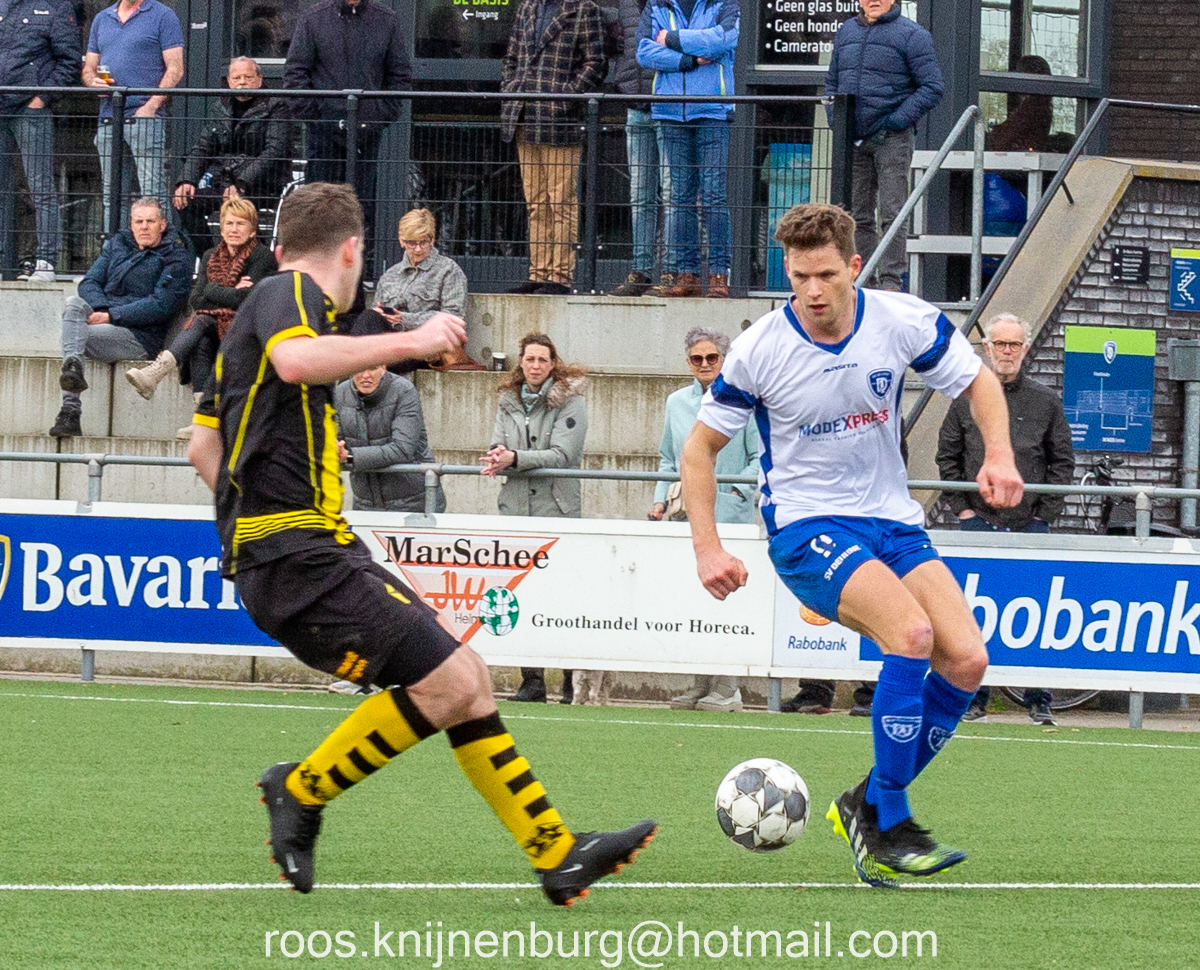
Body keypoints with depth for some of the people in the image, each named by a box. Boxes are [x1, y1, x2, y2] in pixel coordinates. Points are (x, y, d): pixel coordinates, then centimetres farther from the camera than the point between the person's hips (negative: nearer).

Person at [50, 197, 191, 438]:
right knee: (74, 303, -24)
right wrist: (101, 309, -11)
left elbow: (161, 306, -11)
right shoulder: (117, 244, 19)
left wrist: (111, 316, -17)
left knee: (77, 336, -28)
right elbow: (88, 283, 12)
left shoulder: (176, 259, 1)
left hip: (140, 337, -6)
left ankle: (70, 410, -37)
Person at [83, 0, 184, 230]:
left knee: (153, 193, -11)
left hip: (145, 118, -6)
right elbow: (89, 68, 22)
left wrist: (151, 106, -15)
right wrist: (94, 82, -3)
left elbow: (175, 69, -4)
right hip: (109, 121, 6)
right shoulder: (102, 19, 19)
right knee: (112, 196, 7)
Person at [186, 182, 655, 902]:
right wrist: (409, 342, -24)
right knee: (448, 683, -17)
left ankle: (558, 854, 6)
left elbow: (204, 448, 28)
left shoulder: (277, 300, 24)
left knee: (466, 678, 6)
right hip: (297, 556, -11)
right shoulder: (287, 294, -5)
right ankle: (303, 790, -2)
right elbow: (295, 360, -31)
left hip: (321, 549, 11)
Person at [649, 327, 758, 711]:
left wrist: (736, 491, -10)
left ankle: (726, 687, -6)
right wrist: (661, 499, 10)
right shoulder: (677, 403, 16)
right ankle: (700, 684, 7)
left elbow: (760, 458, 1)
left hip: (729, 516, -5)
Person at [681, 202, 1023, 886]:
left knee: (967, 661, -14)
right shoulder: (760, 352, -13)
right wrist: (707, 548, -9)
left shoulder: (904, 322, -7)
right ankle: (888, 827, -20)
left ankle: (868, 805, 6)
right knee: (911, 633, -29)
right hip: (806, 528, -4)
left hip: (892, 522, 4)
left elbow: (978, 383, 9)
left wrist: (999, 454, -10)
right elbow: (701, 445, -1)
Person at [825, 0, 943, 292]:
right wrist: (835, 120, 7)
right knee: (857, 215, 7)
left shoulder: (911, 35, -4)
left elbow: (932, 88, -6)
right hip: (853, 141, 6)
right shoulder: (846, 32, 14)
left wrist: (898, 121, -13)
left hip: (891, 139, -6)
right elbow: (832, 82, 24)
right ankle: (863, 280, 12)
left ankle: (891, 281, -5)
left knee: (891, 213, -6)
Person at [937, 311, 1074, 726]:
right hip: (979, 521, 0)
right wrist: (961, 507, 3)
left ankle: (1039, 700, 2)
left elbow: (1063, 462, 9)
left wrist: (1045, 513, 1)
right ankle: (974, 697, 5)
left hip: (1030, 524, 0)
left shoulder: (1046, 401, 7)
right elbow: (948, 456, 12)